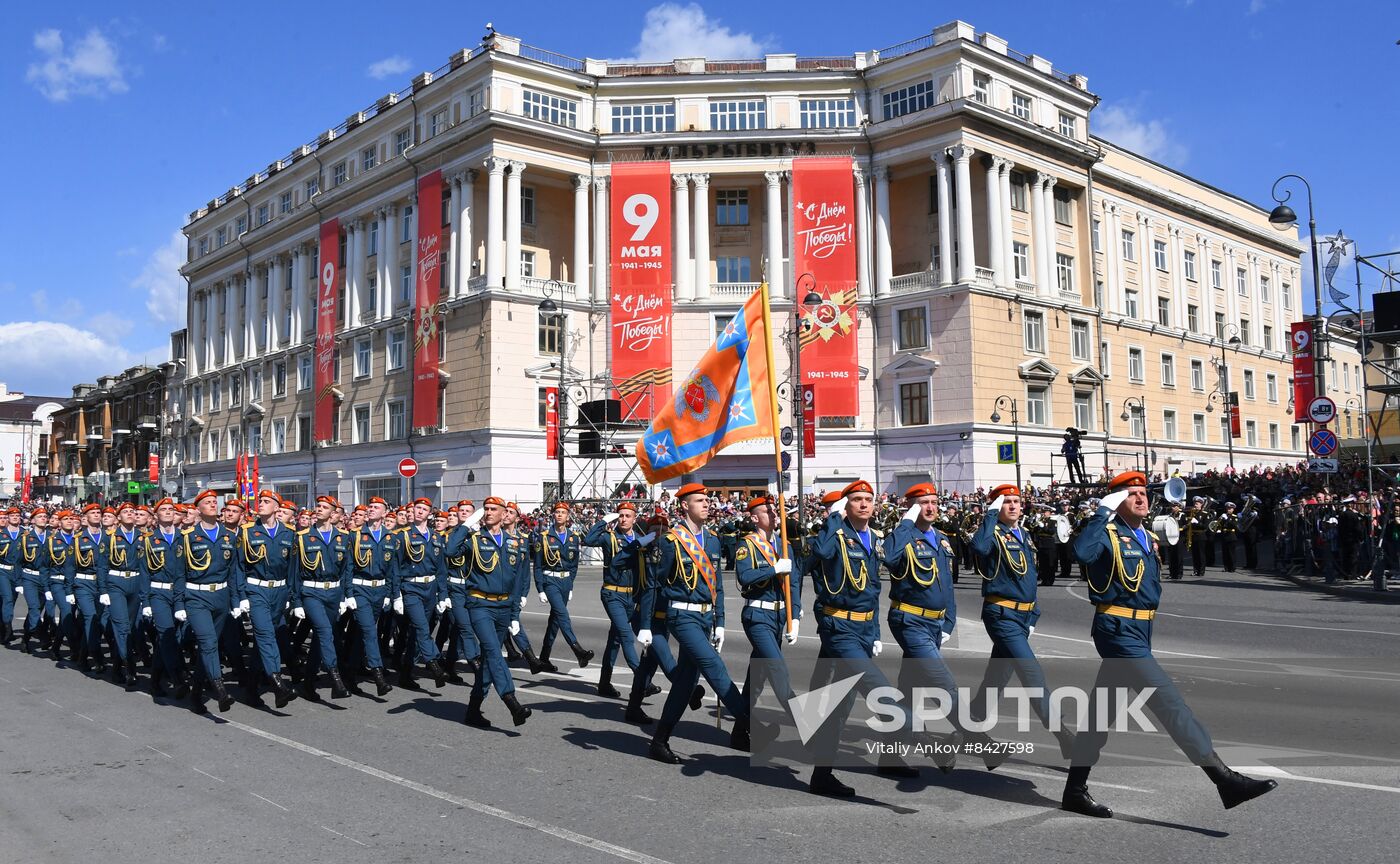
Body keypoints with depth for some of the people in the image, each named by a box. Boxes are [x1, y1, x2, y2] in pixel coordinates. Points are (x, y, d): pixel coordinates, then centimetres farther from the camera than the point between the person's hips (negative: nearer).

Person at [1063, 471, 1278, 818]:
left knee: (1101, 710, 12)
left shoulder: (1149, 538, 17)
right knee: (1169, 701, -12)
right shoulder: (1108, 533, -9)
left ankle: (1075, 790, 20)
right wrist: (1103, 512, -26)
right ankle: (1224, 779, -10)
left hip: (1139, 632, 9)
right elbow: (1083, 552, -33)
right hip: (1118, 632, -9)